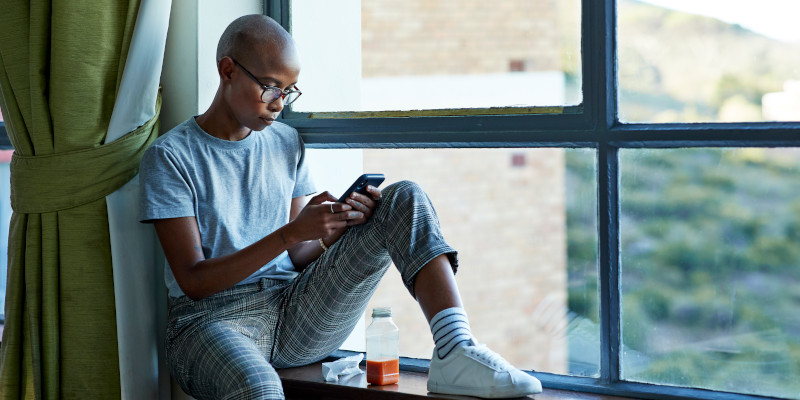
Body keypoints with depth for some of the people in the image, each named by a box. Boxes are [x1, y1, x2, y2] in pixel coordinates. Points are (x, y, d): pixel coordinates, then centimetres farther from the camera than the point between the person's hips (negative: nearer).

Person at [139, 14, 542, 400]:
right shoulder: (170, 157, -3)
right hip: (213, 320, -5)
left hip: (297, 315, 5)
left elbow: (297, 258, 12)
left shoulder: (286, 143, 15)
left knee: (405, 198, -12)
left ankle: (454, 352, -28)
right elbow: (193, 280, -12)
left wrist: (339, 227, -10)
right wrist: (291, 233, -21)